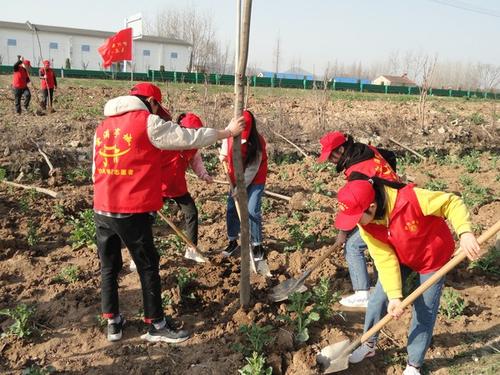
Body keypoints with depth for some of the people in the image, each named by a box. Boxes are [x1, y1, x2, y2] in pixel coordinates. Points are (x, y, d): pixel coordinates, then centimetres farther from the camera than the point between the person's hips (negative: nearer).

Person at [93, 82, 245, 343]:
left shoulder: (104, 126, 13)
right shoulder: (148, 123, -7)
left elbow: (97, 170, 17)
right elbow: (190, 138, -3)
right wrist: (227, 132, 9)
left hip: (101, 209, 7)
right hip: (132, 212, -7)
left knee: (109, 267, 16)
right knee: (148, 267, 7)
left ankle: (113, 323, 27)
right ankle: (156, 326, 18)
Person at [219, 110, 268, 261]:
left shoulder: (258, 142, -26)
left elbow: (252, 169, -24)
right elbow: (225, 153, 11)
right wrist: (223, 156, -10)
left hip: (255, 180, -4)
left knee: (252, 211, -10)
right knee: (232, 209, 3)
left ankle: (257, 245, 5)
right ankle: (233, 242, 18)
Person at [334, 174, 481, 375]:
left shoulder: (410, 198, -40)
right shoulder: (365, 224, -23)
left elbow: (452, 202, -29)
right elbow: (385, 259, -23)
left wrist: (465, 233, -43)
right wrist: (394, 295, -30)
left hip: (433, 257, -4)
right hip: (400, 257, 4)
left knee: (424, 311, 2)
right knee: (379, 298, 3)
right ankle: (368, 345, 28)